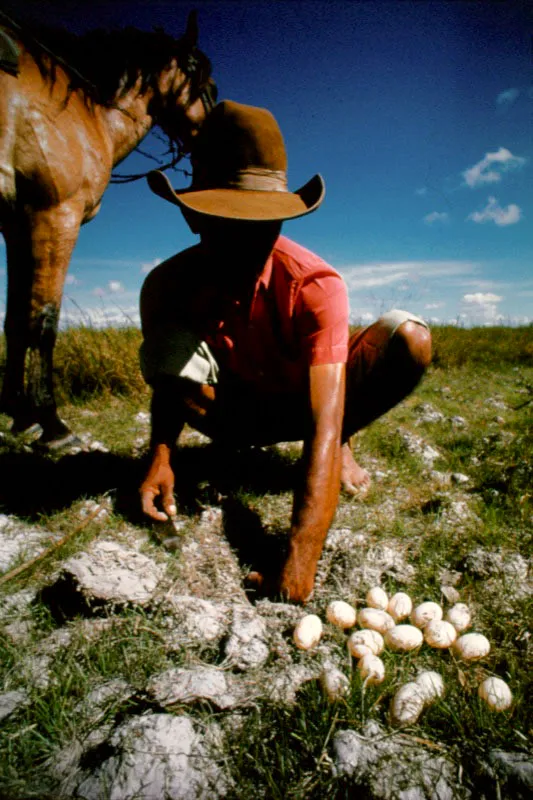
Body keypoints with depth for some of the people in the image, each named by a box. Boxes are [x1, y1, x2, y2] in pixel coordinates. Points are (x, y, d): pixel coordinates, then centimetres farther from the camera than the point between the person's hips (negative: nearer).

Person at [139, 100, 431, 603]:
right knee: (167, 344, -30)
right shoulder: (167, 286, -21)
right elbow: (168, 381, -6)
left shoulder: (316, 287, -31)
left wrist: (300, 556, -49)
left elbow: (322, 425, -40)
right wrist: (160, 455, -27)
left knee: (409, 337, -27)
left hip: (309, 405, 0)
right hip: (241, 410, 1)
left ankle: (342, 446, -1)